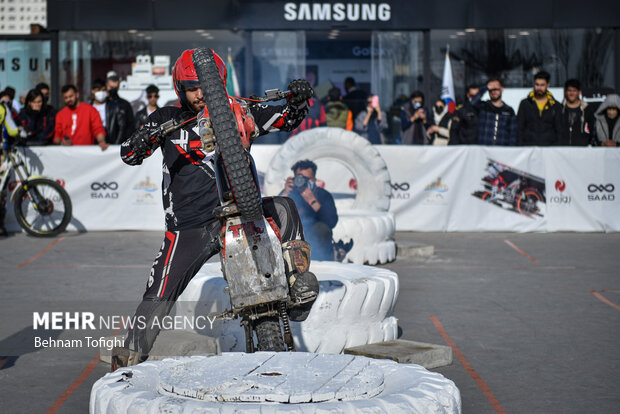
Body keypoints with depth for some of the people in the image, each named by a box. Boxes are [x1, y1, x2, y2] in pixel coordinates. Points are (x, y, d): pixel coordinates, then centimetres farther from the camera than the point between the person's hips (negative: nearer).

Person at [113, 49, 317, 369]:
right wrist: (139, 142, -26)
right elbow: (129, 156, -2)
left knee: (283, 209, -21)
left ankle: (298, 282, -15)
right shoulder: (167, 119, 3)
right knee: (158, 298, -5)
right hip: (188, 228, -1)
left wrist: (298, 99, -15)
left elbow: (286, 119, 6)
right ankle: (130, 357, 8)